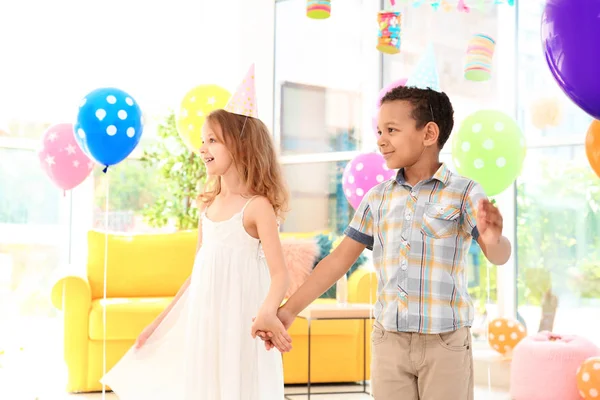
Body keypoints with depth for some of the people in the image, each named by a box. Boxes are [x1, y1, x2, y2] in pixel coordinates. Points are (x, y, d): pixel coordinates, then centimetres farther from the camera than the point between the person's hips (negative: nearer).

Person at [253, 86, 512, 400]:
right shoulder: (377, 198, 7)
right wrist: (289, 310, 4)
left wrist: (493, 239, -41)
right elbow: (340, 258, 9)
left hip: (444, 342, -4)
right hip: (388, 341, 4)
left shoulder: (463, 192, -6)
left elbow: (498, 256, -16)